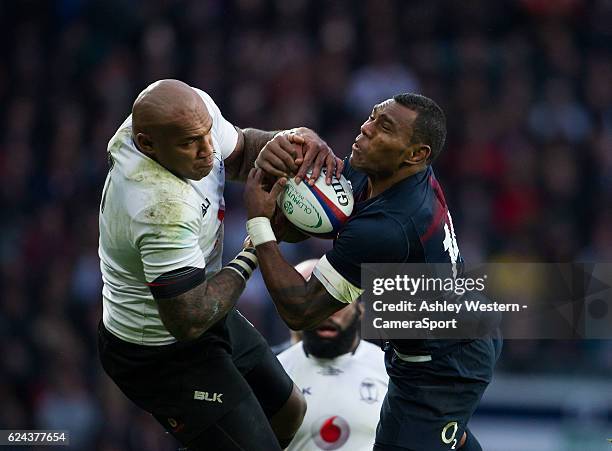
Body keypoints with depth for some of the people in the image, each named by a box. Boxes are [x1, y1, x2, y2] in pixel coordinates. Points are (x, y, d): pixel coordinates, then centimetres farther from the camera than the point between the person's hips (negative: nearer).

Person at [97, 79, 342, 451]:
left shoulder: (193, 108, -16)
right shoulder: (164, 210, -40)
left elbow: (238, 150, 6)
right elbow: (189, 320, -35)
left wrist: (284, 142, -19)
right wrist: (254, 254, -23)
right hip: (162, 355, -10)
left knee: (289, 410, 26)